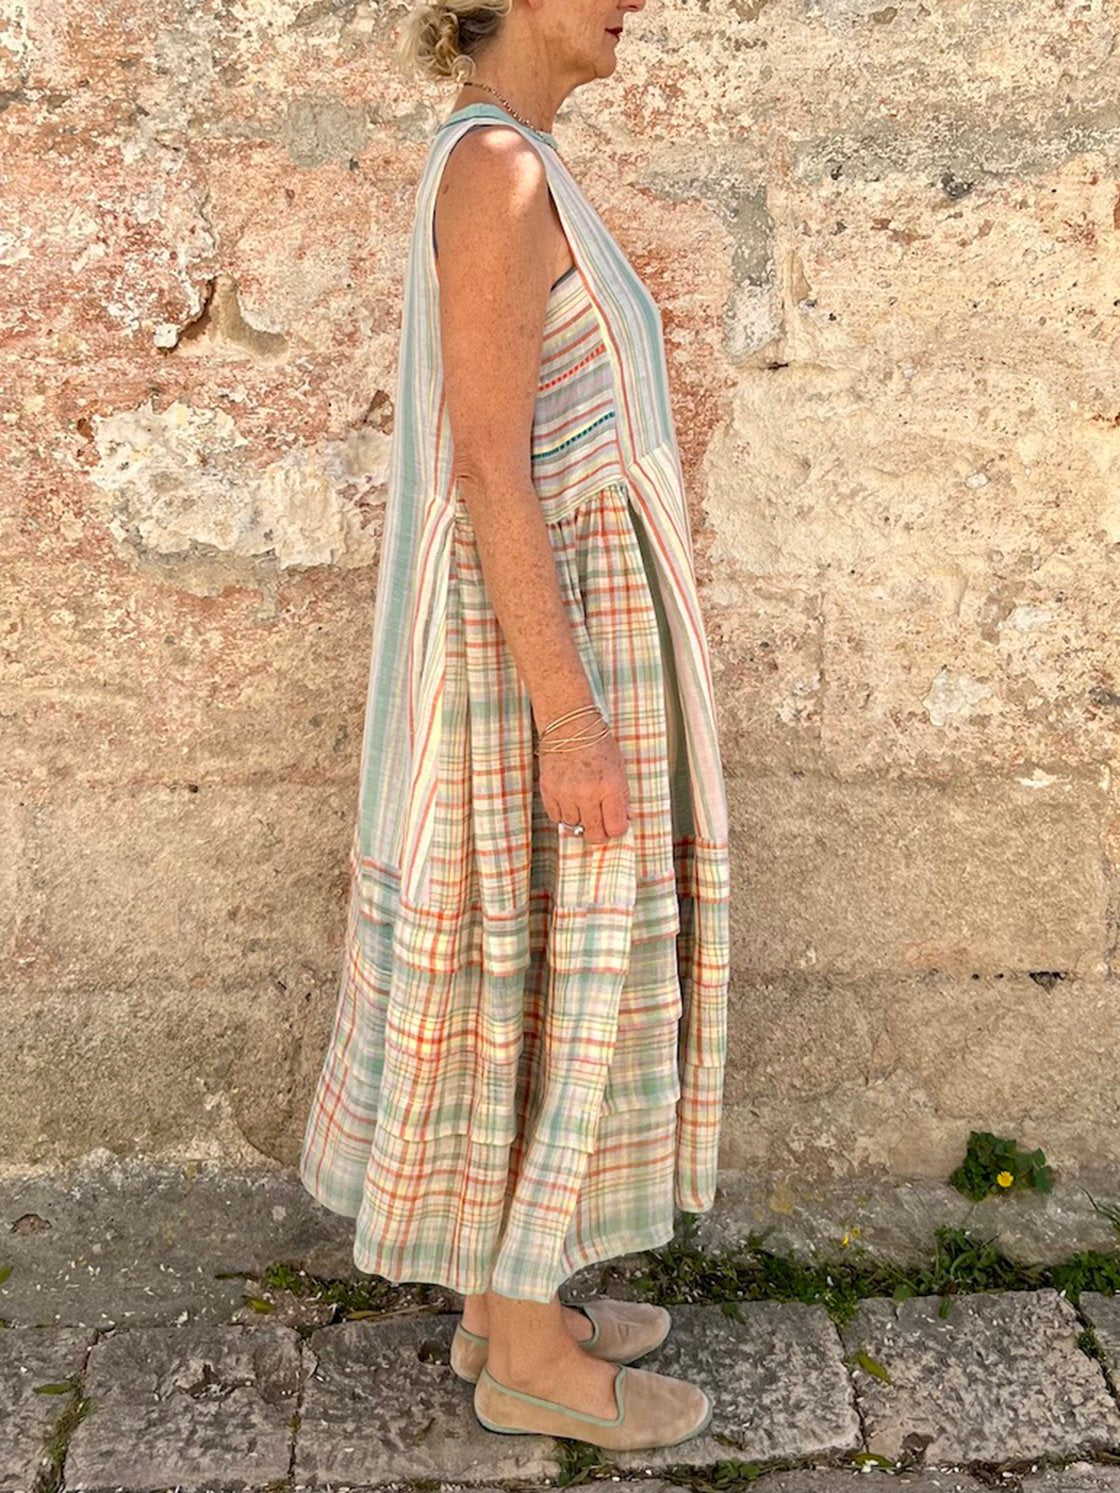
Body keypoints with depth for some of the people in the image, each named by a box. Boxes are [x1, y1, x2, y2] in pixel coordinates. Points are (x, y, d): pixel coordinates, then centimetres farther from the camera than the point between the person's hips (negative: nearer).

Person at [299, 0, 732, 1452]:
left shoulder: (494, 180, 17)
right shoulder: (496, 167, -14)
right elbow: (484, 464, -20)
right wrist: (571, 717, -21)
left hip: (539, 621, 10)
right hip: (554, 635, -10)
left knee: (533, 967, 15)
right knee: (551, 982, 0)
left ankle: (505, 1297, 29)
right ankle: (528, 1353, 17)